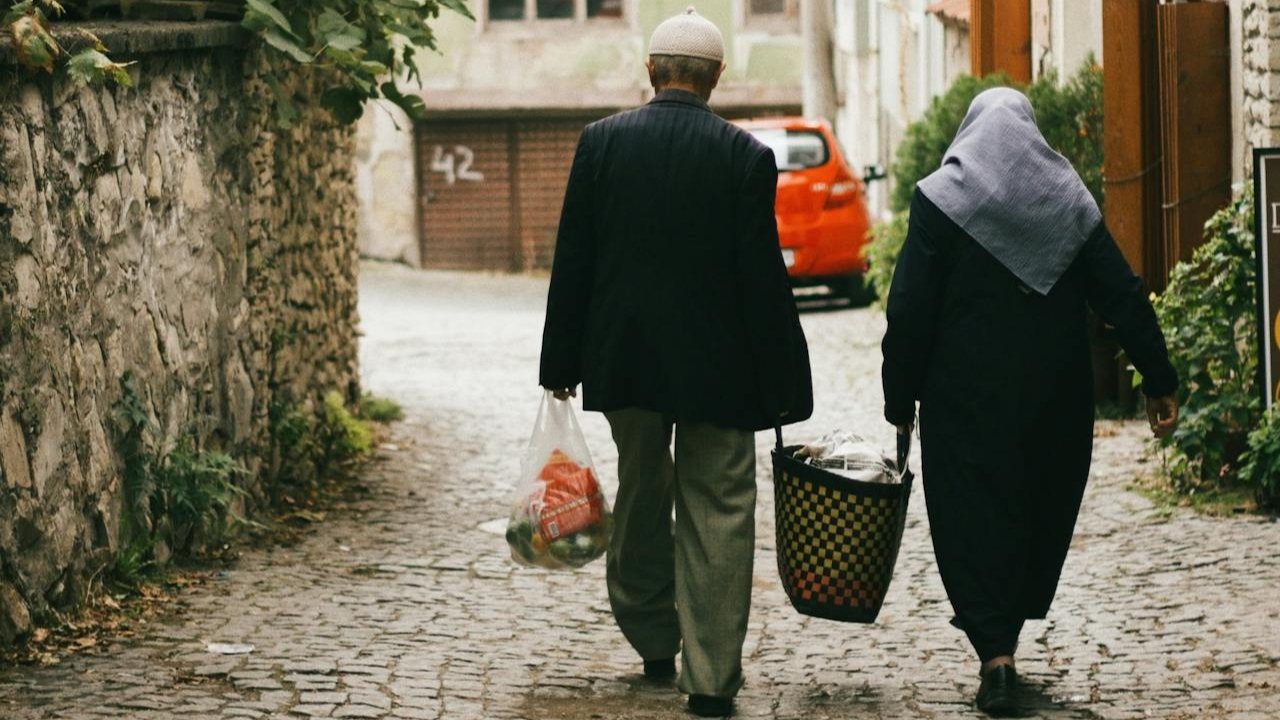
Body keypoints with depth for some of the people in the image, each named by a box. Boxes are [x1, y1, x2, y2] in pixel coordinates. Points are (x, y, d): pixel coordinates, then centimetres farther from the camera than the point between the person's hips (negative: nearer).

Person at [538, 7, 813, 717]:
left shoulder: (601, 140, -3)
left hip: (625, 360, 3)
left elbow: (572, 261, 0)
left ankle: (654, 644, 32)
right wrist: (783, 385, -2)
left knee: (640, 499, 19)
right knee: (717, 513, 3)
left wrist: (561, 363, 8)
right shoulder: (745, 155, -9)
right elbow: (764, 279, -8)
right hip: (717, 366, -3)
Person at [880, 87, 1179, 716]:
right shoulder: (1069, 198, 4)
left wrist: (900, 400, -1)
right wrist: (1158, 380, 4)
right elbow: (1122, 296, 2)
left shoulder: (940, 199, -5)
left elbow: (909, 311, -8)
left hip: (968, 398, -3)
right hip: (1057, 397, 3)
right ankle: (1002, 633, 25)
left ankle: (995, 656, -12)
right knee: (1042, 507, 16)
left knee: (975, 515, 0)